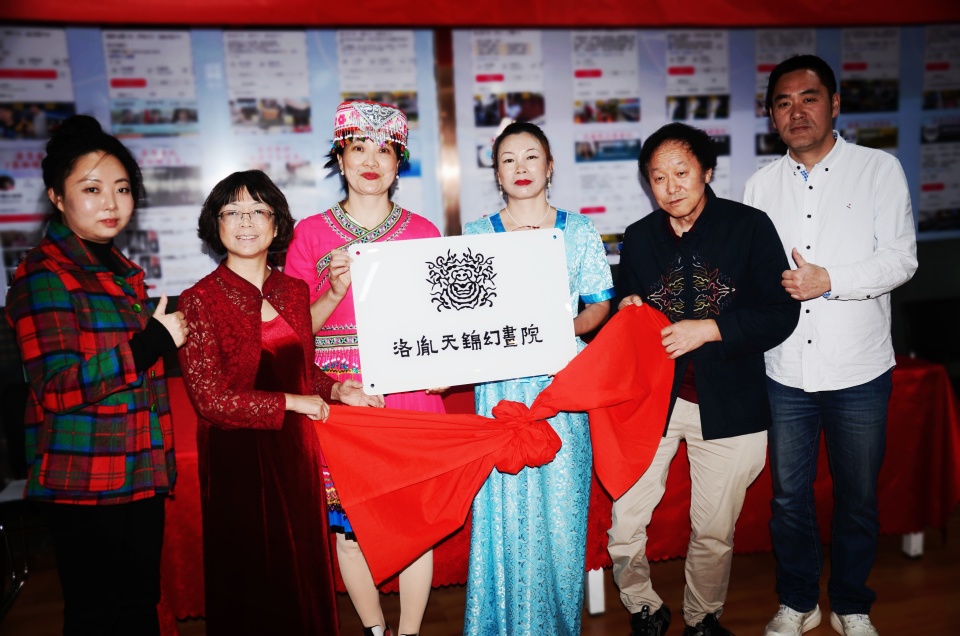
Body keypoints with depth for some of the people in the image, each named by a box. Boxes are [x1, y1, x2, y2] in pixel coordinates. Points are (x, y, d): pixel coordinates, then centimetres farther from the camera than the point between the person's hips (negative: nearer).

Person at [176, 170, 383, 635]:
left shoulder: (294, 291, 4)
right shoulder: (199, 301, -11)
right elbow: (211, 398, -15)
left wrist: (336, 390, -3)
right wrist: (291, 403, -13)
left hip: (297, 449, 4)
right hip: (238, 457, -4)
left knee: (304, 567, 15)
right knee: (250, 579, 11)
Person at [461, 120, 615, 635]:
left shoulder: (579, 231, 8)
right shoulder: (475, 235, 7)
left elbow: (600, 304, 6)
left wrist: (565, 328, -13)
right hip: (501, 385, 0)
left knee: (561, 505, 4)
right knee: (504, 507, 2)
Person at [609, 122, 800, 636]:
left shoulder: (750, 227, -2)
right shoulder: (638, 238, 7)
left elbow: (782, 314, -8)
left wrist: (708, 329, -19)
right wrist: (628, 312, -6)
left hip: (727, 404, -1)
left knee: (715, 531, 11)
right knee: (624, 525, 0)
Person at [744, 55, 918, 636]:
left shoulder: (880, 169, 0)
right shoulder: (762, 185, 7)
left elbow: (902, 259, -8)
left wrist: (829, 279, -20)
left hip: (859, 370, -1)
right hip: (786, 371, 2)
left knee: (859, 499, 12)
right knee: (789, 495, 11)